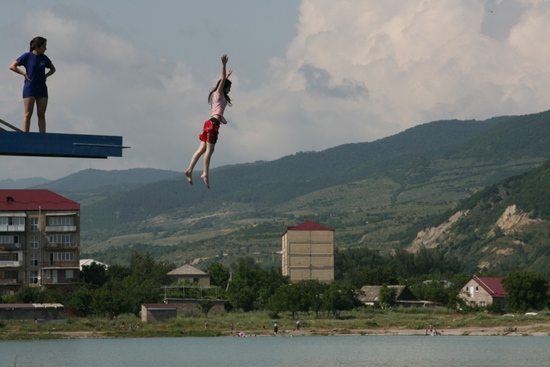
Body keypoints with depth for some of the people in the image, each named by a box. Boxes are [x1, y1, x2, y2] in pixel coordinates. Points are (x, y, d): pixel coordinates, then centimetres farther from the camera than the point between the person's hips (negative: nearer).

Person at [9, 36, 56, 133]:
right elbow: (12, 66, -5)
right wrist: (24, 73, -10)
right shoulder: (27, 56, -4)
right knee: (28, 114, -5)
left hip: (42, 89, 4)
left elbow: (53, 69, 25)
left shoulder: (44, 58, 9)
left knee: (41, 115, 2)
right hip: (29, 88, -4)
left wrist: (46, 76, 7)